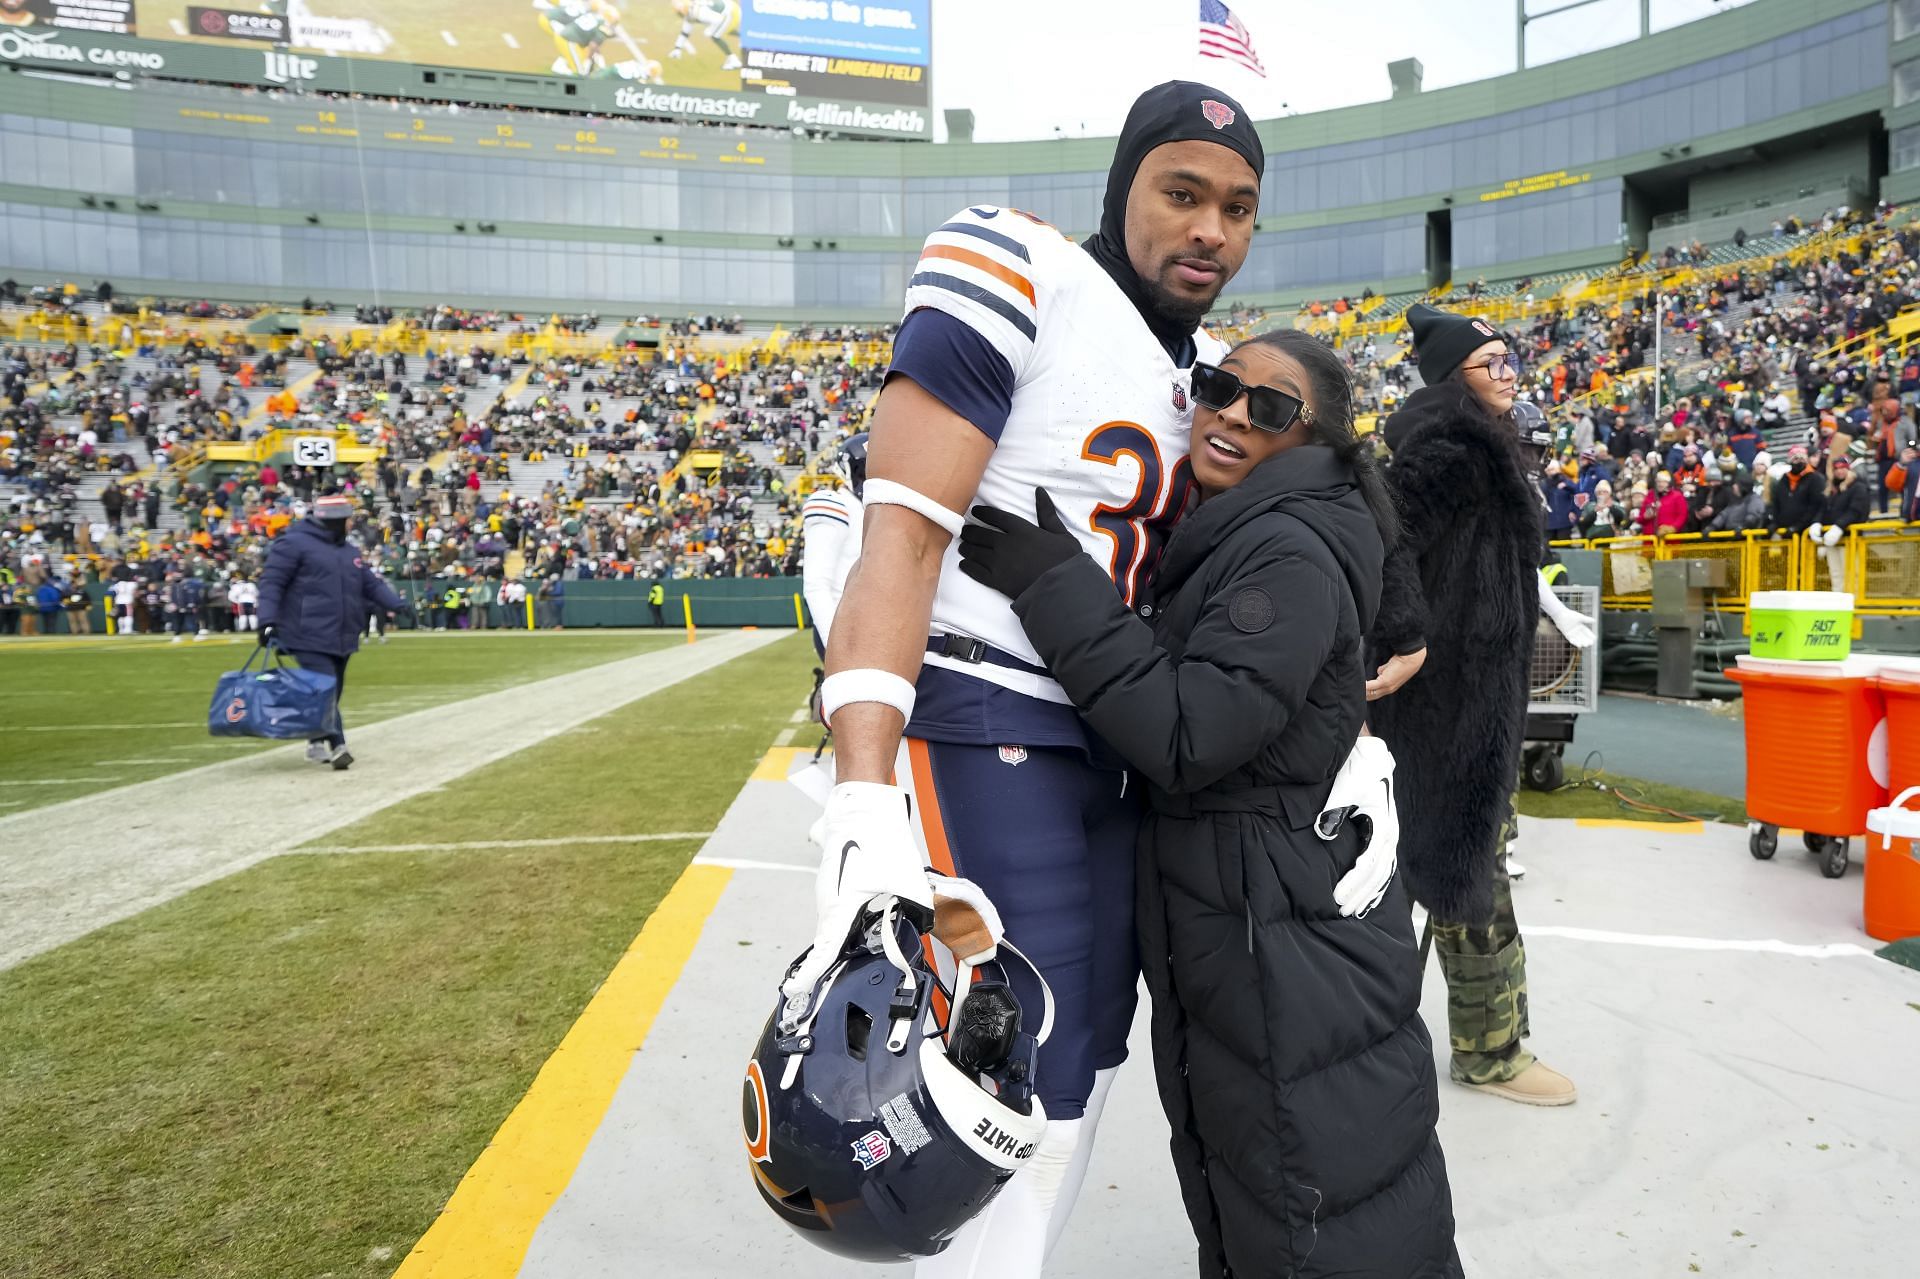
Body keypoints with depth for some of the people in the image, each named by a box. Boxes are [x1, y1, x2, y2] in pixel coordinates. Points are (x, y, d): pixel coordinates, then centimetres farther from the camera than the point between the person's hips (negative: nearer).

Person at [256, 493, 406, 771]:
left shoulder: (348, 550, 19)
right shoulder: (294, 544, -5)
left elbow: (371, 583, 18)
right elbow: (272, 582, -9)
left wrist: (397, 604, 2)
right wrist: (268, 620, -18)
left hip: (342, 637, 8)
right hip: (310, 636, -8)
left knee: (333, 692, 12)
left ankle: (317, 743, 24)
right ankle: (336, 745, -17)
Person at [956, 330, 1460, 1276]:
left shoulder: (1292, 553, -21)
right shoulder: (1226, 539, 9)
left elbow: (1190, 733, -28)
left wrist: (1056, 587, -27)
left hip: (1290, 944, -9)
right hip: (1223, 925, 10)